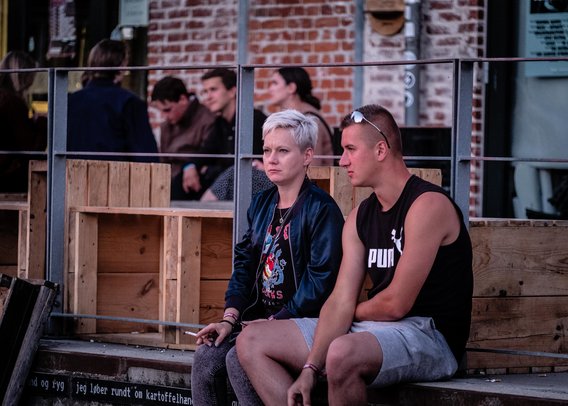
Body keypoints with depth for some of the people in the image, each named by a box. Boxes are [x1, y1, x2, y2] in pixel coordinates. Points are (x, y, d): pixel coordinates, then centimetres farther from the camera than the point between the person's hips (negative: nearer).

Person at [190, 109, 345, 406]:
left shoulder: (321, 209, -10)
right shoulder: (261, 204, 14)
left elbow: (321, 281, -16)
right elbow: (244, 263, 13)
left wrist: (275, 322, -16)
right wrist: (229, 318, 0)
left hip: (302, 322, -7)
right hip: (259, 315, 7)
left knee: (239, 359, -27)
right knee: (206, 357, -15)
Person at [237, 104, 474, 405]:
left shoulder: (428, 205, -13)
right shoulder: (360, 217, 13)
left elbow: (396, 304, -16)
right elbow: (340, 302, 5)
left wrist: (355, 312, 5)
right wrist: (309, 369, -8)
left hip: (429, 336, -9)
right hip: (371, 331, 9)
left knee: (342, 353, -41)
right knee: (252, 341, 3)